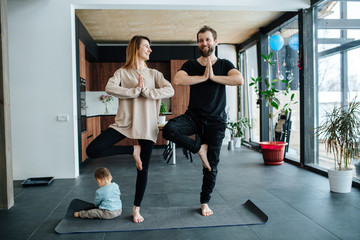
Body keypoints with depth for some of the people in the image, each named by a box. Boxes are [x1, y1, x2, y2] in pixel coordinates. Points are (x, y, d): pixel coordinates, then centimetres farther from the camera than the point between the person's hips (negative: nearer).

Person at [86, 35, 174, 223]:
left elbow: (170, 90, -6)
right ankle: (133, 149, 3)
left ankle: (136, 209, 24)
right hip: (124, 123, -1)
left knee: (143, 170, 5)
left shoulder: (154, 74, 11)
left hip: (146, 126, 1)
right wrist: (136, 90, -15)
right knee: (92, 150, -18)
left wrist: (146, 91, -14)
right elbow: (109, 88, -15)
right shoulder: (122, 72, 5)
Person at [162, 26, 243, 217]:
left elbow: (239, 80, -14)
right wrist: (203, 77, -15)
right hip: (193, 116, 0)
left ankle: (205, 202, 23)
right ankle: (199, 148, -5)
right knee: (169, 129, -29)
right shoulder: (191, 65, 5)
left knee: (212, 164, 4)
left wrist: (213, 77, -15)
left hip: (216, 120, 0)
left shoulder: (224, 64, 6)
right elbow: (177, 80, -16)